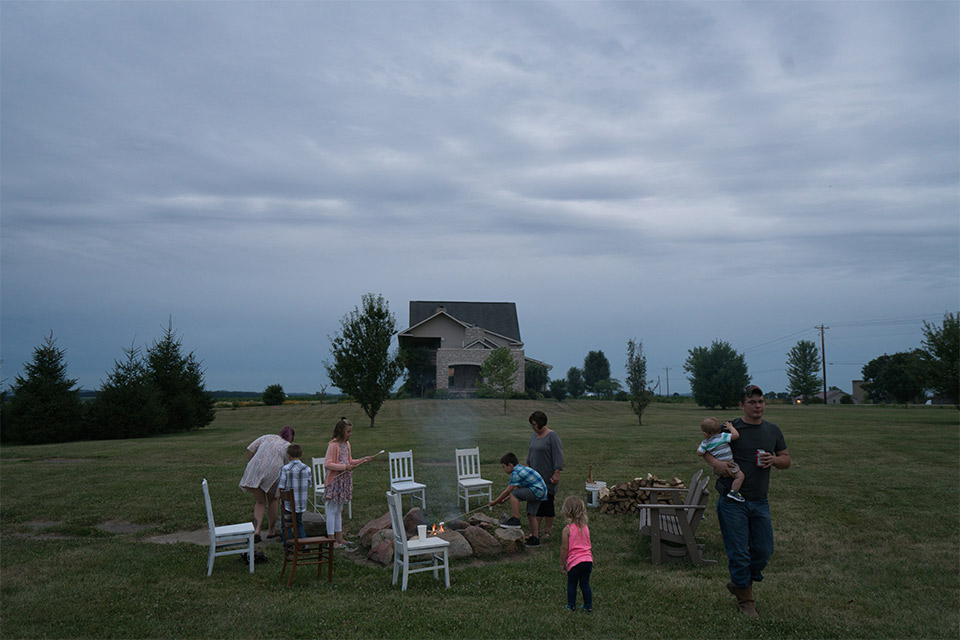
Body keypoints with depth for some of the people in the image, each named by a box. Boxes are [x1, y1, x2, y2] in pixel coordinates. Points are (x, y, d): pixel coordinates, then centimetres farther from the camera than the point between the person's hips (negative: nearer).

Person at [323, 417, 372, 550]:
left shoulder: (346, 443, 10)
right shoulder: (333, 445, -16)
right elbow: (327, 464, -22)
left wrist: (363, 460, 7)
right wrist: (345, 467, -23)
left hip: (344, 481, 8)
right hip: (334, 482, -8)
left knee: (339, 510, 15)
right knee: (332, 510, -1)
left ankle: (339, 538, 22)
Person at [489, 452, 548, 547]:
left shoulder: (516, 473, -14)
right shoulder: (521, 469, 16)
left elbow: (508, 491, -12)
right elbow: (517, 489, 20)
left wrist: (495, 502, -3)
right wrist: (505, 499, 15)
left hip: (537, 491, -10)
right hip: (541, 492, 10)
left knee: (514, 495, -16)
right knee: (531, 514, 14)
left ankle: (515, 520, -13)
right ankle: (535, 538, 21)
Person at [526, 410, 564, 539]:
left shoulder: (552, 436, -13)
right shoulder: (534, 435, 11)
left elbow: (558, 455, -16)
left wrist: (557, 473, -20)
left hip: (547, 477, -7)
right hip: (535, 476, 7)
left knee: (547, 503, 0)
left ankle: (547, 531, 10)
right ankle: (536, 529, 16)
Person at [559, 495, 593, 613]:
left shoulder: (567, 529, -12)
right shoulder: (586, 528, 6)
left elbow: (564, 548, -11)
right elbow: (590, 546, 14)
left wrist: (563, 563, 0)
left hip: (575, 562, -5)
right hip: (588, 560, 5)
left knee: (571, 584, 13)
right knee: (585, 584, 15)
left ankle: (571, 605, 22)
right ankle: (589, 606, 19)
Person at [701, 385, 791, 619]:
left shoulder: (773, 431, 9)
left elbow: (787, 460, 16)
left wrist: (774, 460, -7)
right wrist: (716, 463, -19)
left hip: (760, 502, 5)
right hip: (733, 501, -5)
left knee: (764, 550, 9)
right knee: (739, 552, 1)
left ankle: (738, 584, 33)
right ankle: (745, 600, 18)